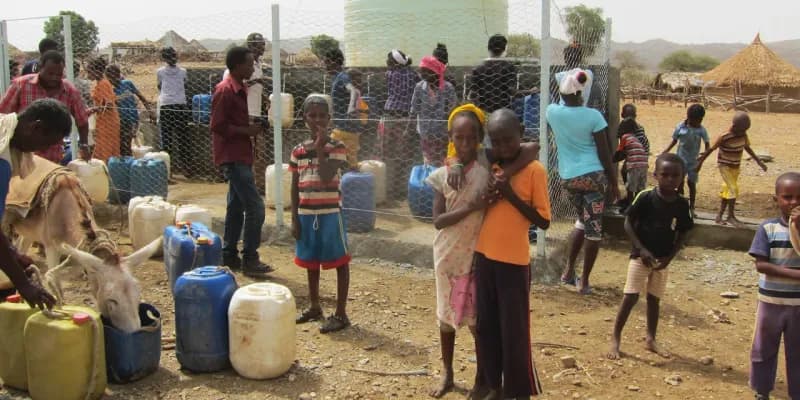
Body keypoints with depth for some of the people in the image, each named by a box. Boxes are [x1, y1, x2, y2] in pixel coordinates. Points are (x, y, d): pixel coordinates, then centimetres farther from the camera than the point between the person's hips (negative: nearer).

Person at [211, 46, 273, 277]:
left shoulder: (240, 89, 15)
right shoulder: (225, 90, -15)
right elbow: (217, 126, -19)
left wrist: (252, 127, 8)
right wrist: (247, 130, -17)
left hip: (240, 156, 10)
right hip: (232, 157, -10)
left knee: (236, 206, 14)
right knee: (255, 207, -12)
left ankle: (229, 256, 21)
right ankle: (250, 260, -5)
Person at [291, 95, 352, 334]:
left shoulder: (337, 147, -8)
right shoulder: (298, 150, 5)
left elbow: (326, 177, -23)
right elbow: (295, 187, 8)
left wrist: (320, 147, -18)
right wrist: (294, 218, 5)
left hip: (330, 213, -5)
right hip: (306, 214, 5)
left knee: (339, 261, 0)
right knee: (310, 260, 17)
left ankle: (341, 314, 8)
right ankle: (314, 307, 33)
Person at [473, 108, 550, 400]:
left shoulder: (534, 171, -11)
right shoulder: (489, 166, 5)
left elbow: (544, 221, -12)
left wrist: (510, 195, -20)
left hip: (514, 261, -5)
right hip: (484, 256, 6)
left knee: (514, 330, 1)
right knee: (486, 325, 15)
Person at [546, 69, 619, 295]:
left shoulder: (553, 112, -1)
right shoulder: (593, 116, -9)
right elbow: (604, 153, -6)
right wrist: (614, 182, 1)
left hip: (568, 178, 4)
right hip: (593, 175, -4)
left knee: (583, 221, 25)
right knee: (594, 227, 5)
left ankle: (569, 271, 24)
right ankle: (584, 281, 9)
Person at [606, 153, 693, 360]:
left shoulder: (682, 204, -4)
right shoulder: (646, 197, -15)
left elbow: (682, 234, 4)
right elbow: (628, 224, -11)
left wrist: (669, 257, -7)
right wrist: (641, 249, -17)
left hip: (662, 259, 4)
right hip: (640, 255, -4)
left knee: (654, 299, 14)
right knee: (630, 297, -5)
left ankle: (651, 340, 27)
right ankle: (615, 339, 5)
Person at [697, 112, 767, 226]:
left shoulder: (743, 135, -4)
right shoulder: (724, 137, -22)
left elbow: (747, 148, 12)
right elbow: (711, 149, -12)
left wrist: (758, 161, 13)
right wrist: (700, 161, -4)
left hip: (736, 167, 6)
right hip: (725, 166, -6)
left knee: (727, 191, 10)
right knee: (733, 190, -14)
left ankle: (719, 216, 18)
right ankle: (731, 216, -3)